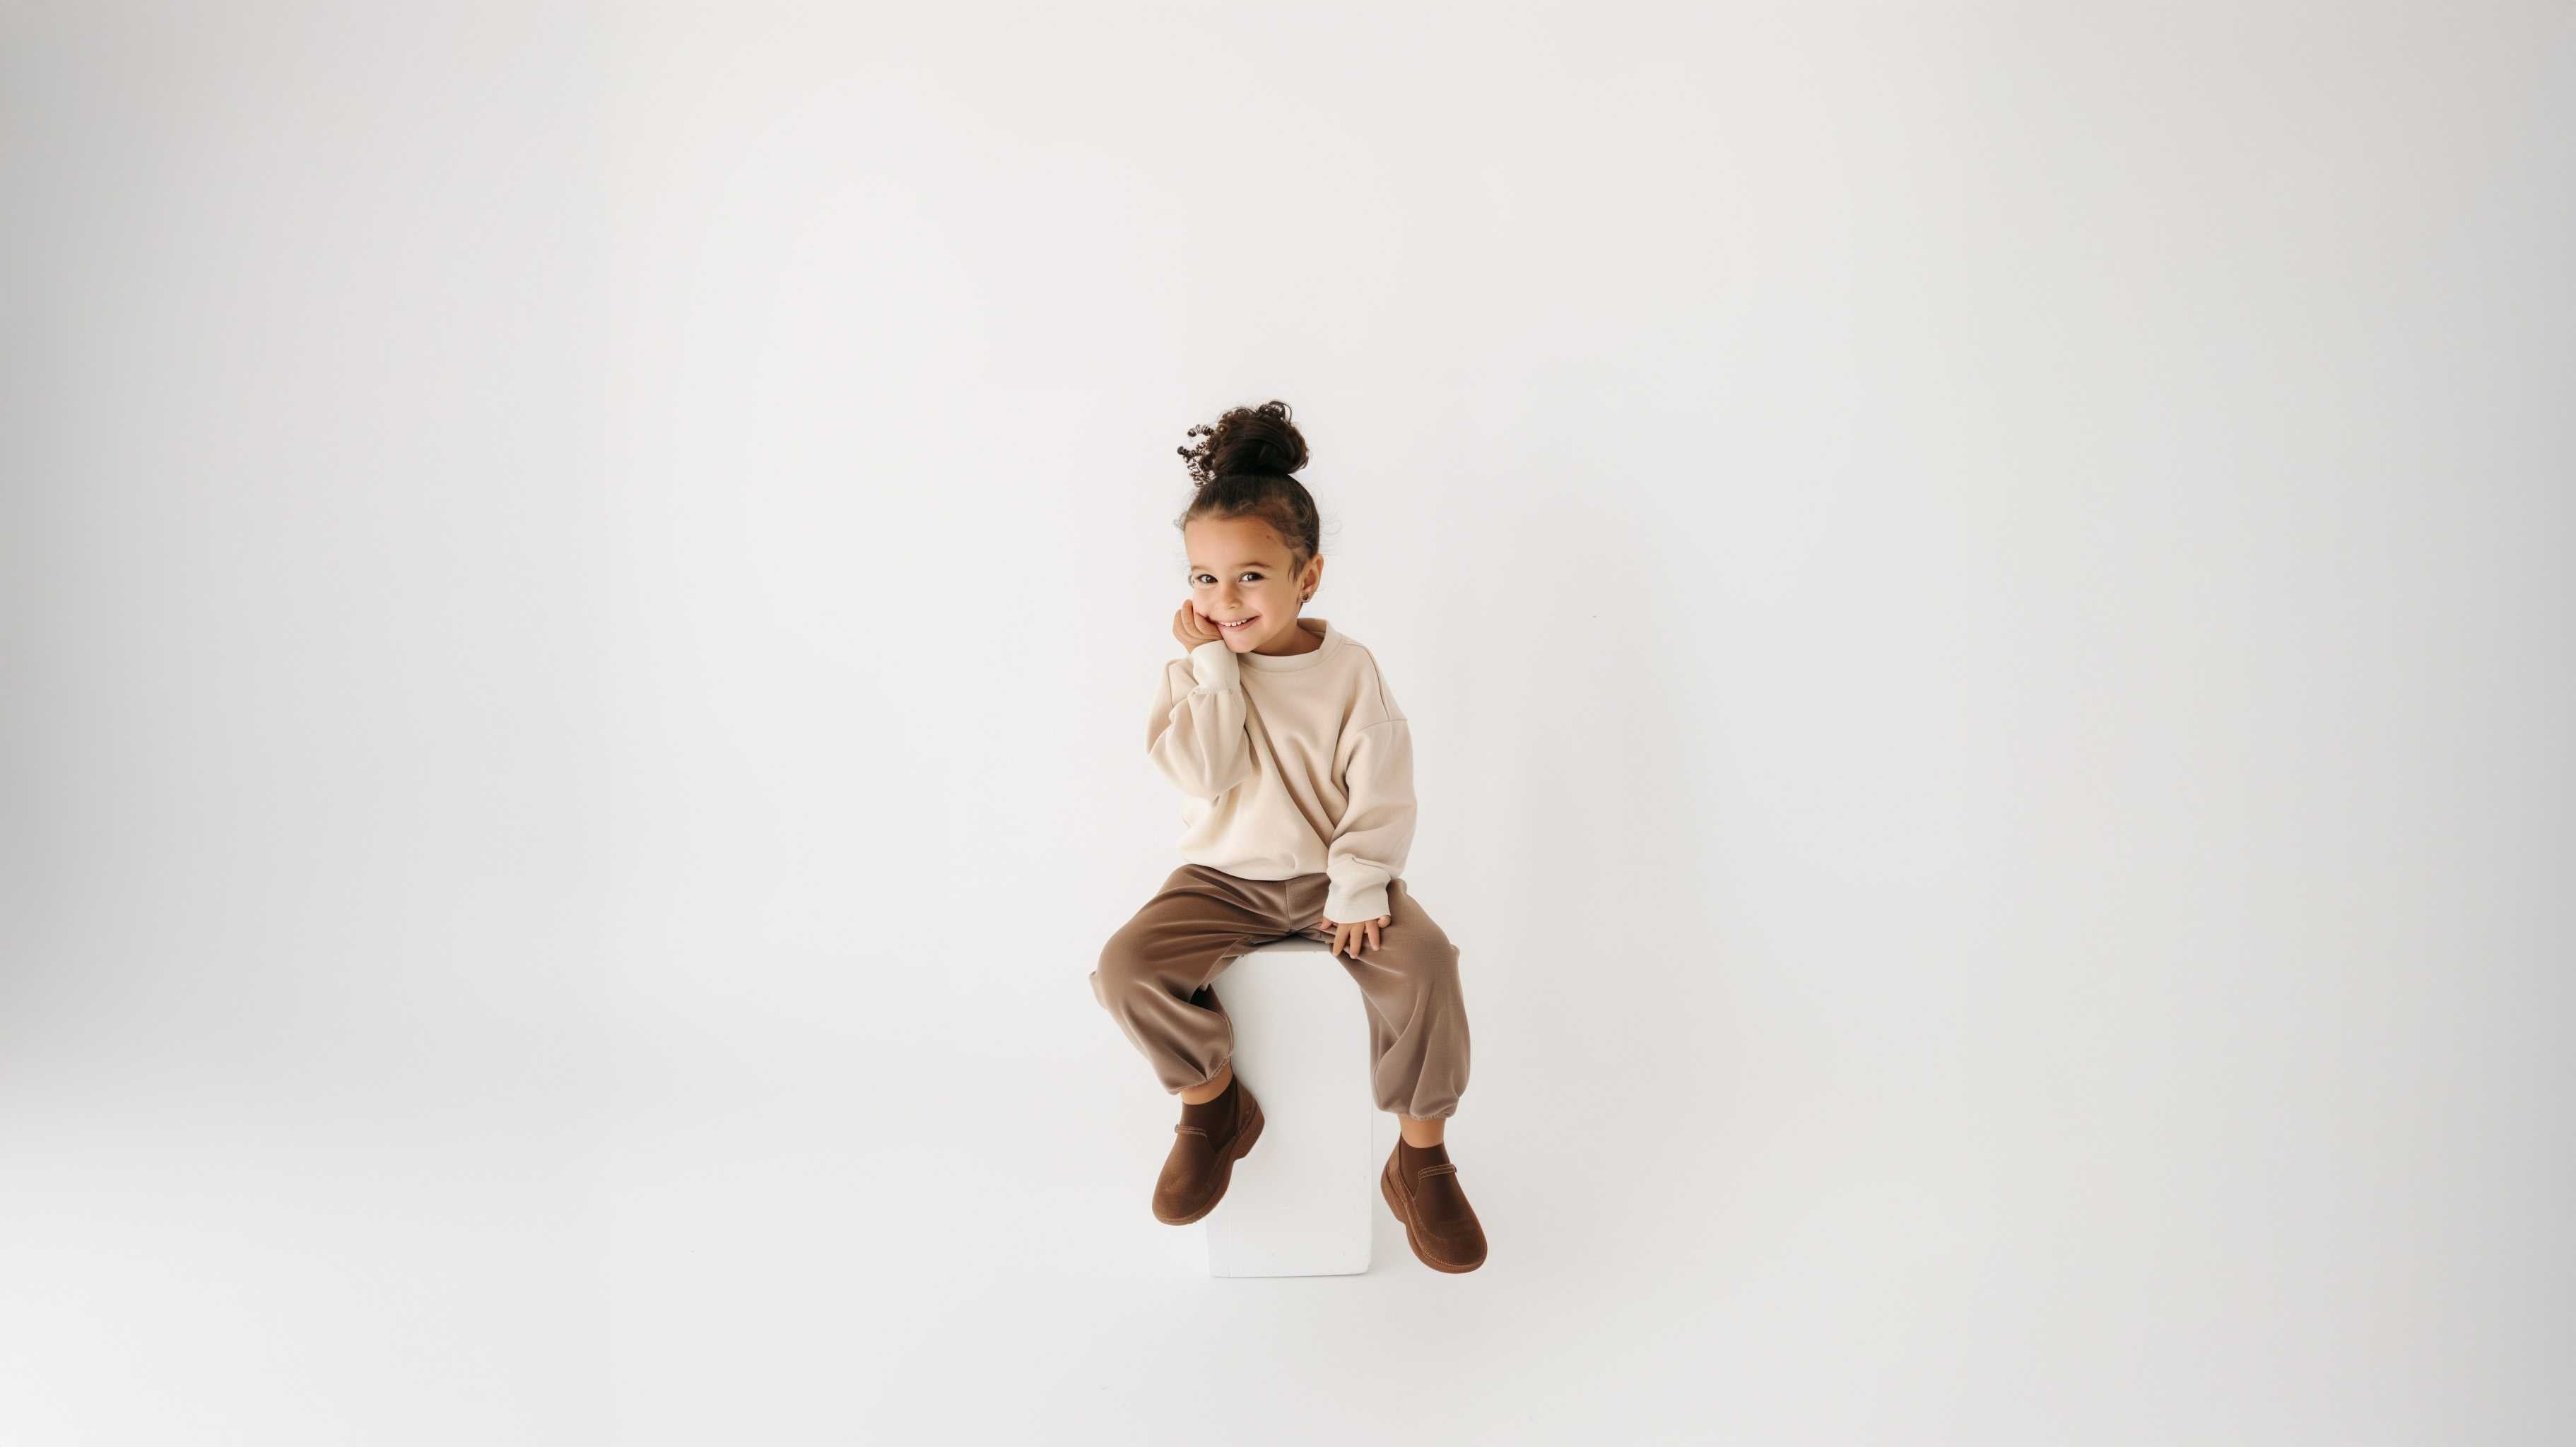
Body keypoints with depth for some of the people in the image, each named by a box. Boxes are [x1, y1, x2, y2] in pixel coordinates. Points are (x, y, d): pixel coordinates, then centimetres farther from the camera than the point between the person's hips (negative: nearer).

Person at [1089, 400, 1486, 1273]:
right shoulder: (1194, 671, -3)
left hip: (1330, 877, -1)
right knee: (1128, 966, -23)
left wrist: (1359, 888, -17)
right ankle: (1215, 1104, 4)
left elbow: (1380, 792, -6)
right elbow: (1203, 775, -18)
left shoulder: (1349, 670, -5)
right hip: (1222, 881, 1)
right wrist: (1212, 665, -19)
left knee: (1423, 964, -26)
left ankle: (1421, 1162, -7)